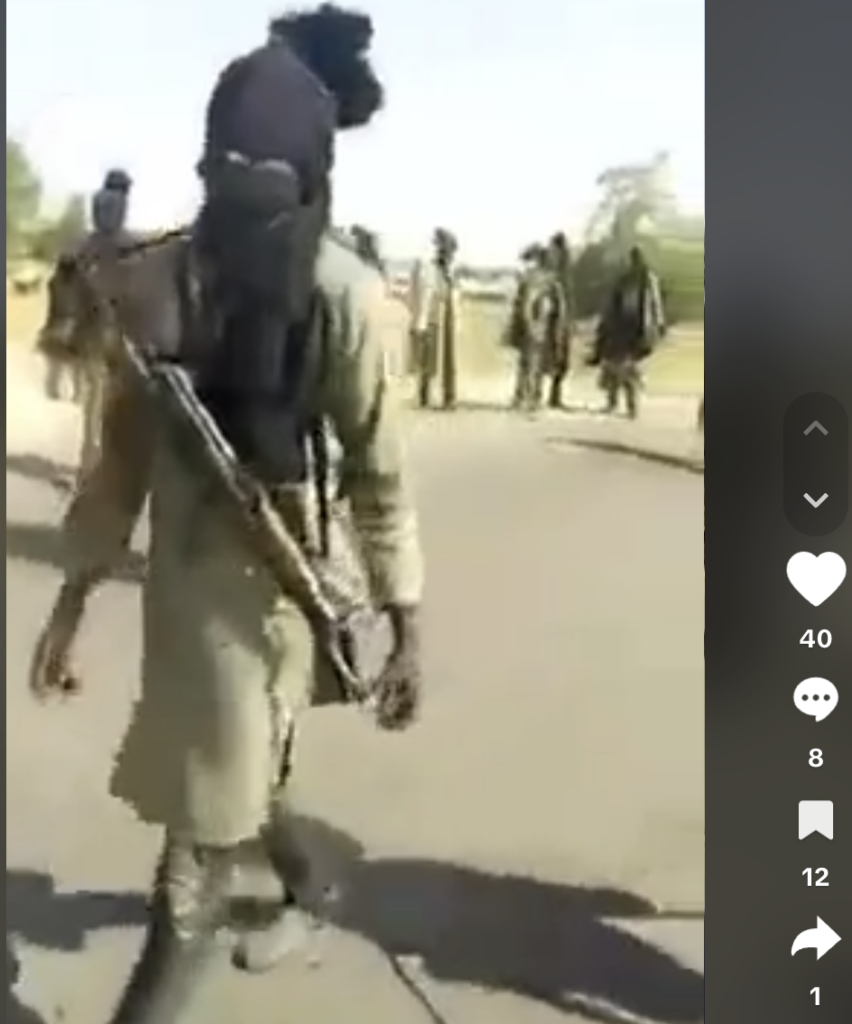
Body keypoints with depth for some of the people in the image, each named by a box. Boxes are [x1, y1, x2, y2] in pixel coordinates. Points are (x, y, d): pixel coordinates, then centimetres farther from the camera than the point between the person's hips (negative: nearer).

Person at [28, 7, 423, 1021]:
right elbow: (125, 448, 5)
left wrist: (405, 629, -8)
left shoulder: (339, 294, -16)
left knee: (200, 847, 3)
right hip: (178, 581, 6)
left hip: (273, 588, -5)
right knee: (226, 791, 26)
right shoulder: (156, 278, -3)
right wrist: (74, 594, 6)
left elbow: (378, 472, -9)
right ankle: (304, 884, 58)